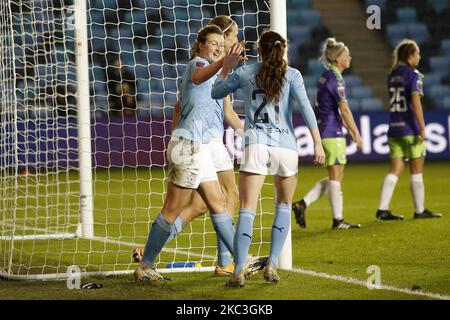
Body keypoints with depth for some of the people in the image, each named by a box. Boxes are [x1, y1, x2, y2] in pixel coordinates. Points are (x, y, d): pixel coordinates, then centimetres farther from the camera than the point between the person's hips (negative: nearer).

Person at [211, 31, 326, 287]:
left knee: (247, 210, -5)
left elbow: (216, 92, 23)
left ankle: (239, 270, -17)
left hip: (256, 145, 0)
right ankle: (272, 265, 8)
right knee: (284, 206, 18)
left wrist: (227, 66, 30)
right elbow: (305, 106, -6)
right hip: (286, 146, 0)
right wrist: (317, 142, -9)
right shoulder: (292, 74, 6)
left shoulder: (244, 72, 10)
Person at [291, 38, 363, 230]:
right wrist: (356, 135, -14)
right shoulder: (335, 79, -15)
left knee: (334, 177, 13)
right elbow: (344, 110, -18)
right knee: (335, 177, -3)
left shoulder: (327, 76, 15)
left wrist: (348, 129, 24)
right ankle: (338, 220, 3)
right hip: (332, 133, -10)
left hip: (323, 130, 10)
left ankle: (303, 204, 8)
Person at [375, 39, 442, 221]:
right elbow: (415, 102, -19)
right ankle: (420, 210, 11)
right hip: (410, 129, -6)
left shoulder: (392, 75, 11)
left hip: (394, 129, 6)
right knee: (417, 172, 4)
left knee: (395, 171, 7)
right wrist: (422, 128, -21)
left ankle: (382, 209, -1)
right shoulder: (413, 75, -10)